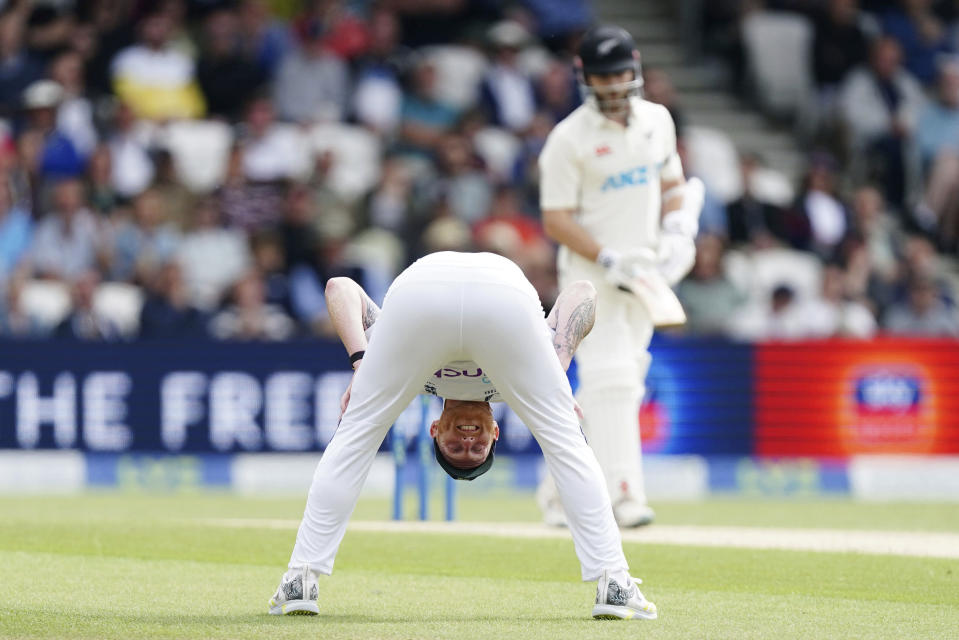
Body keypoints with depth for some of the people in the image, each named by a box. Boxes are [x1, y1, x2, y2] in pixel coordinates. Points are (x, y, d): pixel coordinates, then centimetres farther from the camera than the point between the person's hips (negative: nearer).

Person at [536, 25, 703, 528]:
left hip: (641, 275, 6)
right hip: (590, 275, -6)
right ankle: (623, 495, -22)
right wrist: (609, 259, -22)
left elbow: (673, 183, 19)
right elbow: (555, 221, -12)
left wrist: (676, 231, -1)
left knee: (623, 383, 9)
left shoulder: (656, 120, 7)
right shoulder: (569, 139, -12)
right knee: (610, 381, -17)